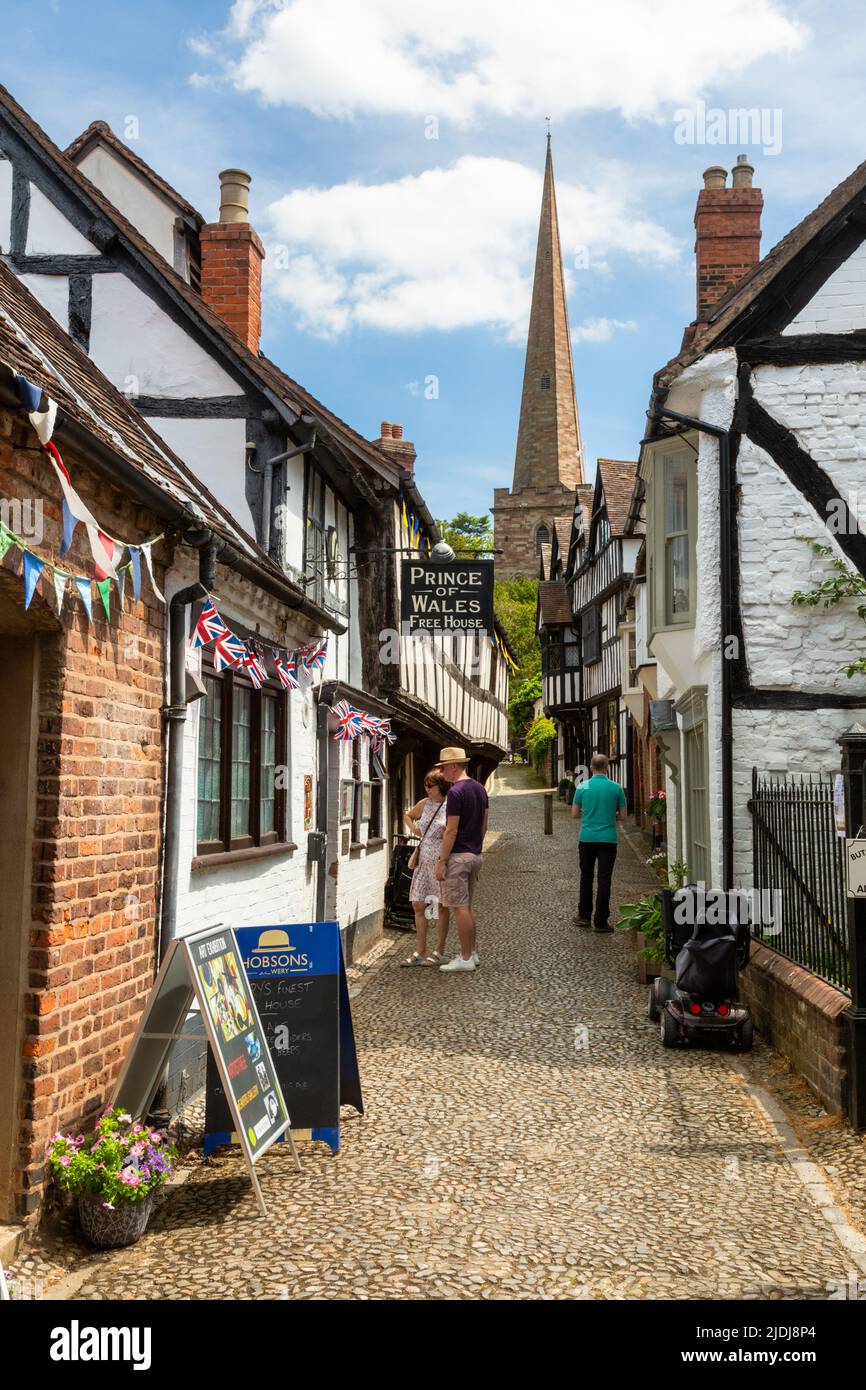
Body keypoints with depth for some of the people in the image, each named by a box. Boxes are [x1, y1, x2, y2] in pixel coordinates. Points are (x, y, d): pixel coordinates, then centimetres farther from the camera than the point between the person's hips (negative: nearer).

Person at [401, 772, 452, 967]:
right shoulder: (425, 804, 10)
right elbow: (408, 815, 28)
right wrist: (412, 827, 11)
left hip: (441, 861, -6)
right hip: (424, 860, 6)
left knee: (442, 906, 4)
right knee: (418, 905, 6)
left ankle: (439, 952, 13)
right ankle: (420, 952, 14)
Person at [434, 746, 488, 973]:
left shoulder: (456, 792, -17)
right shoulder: (480, 789, 11)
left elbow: (451, 830, -18)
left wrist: (441, 861, -15)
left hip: (458, 855, -9)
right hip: (476, 854, 9)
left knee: (460, 908, -4)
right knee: (467, 906, 17)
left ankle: (466, 959, -1)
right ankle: (471, 953, 21)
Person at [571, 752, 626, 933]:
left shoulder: (582, 787, -3)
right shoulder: (616, 788, -5)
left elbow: (574, 812, 4)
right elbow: (622, 814, 1)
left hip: (587, 838, 1)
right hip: (608, 838, -1)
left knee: (586, 877, 15)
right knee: (604, 879, 2)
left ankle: (584, 916, 23)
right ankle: (601, 921, 2)